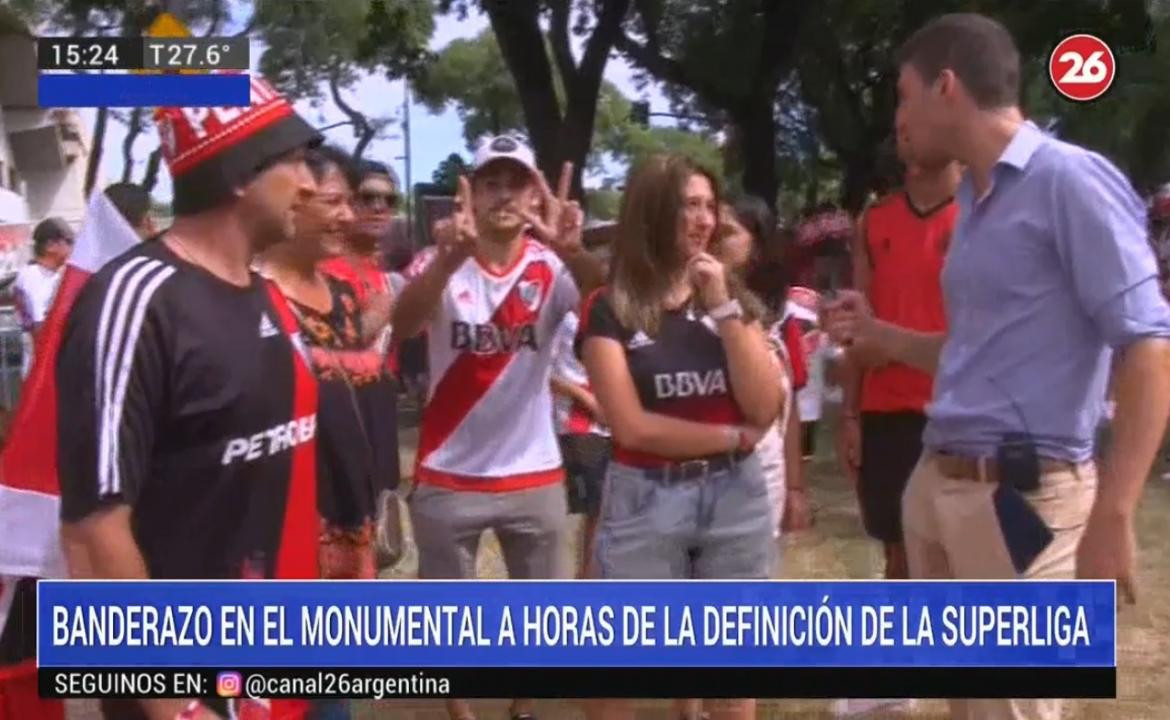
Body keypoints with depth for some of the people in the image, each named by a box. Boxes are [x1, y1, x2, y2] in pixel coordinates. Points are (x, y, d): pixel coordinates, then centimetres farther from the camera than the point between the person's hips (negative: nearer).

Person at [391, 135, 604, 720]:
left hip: (534, 473, 2)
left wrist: (572, 251, -51)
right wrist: (449, 259, -52)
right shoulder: (444, 262, -10)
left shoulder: (551, 267, -7)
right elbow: (403, 325, -31)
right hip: (448, 476, -1)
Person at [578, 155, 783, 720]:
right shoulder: (610, 309, -5)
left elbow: (765, 408, -5)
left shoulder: (735, 296, 7)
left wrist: (723, 308, -10)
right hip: (645, 501, -3)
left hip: (735, 498, 4)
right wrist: (733, 437, -7)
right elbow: (632, 426, -13)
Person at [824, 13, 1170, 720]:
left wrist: (1111, 516, -24)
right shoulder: (975, 201, 16)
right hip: (936, 486, 9)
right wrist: (880, 335, 15)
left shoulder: (1069, 179, -12)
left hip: (1023, 495, -9)